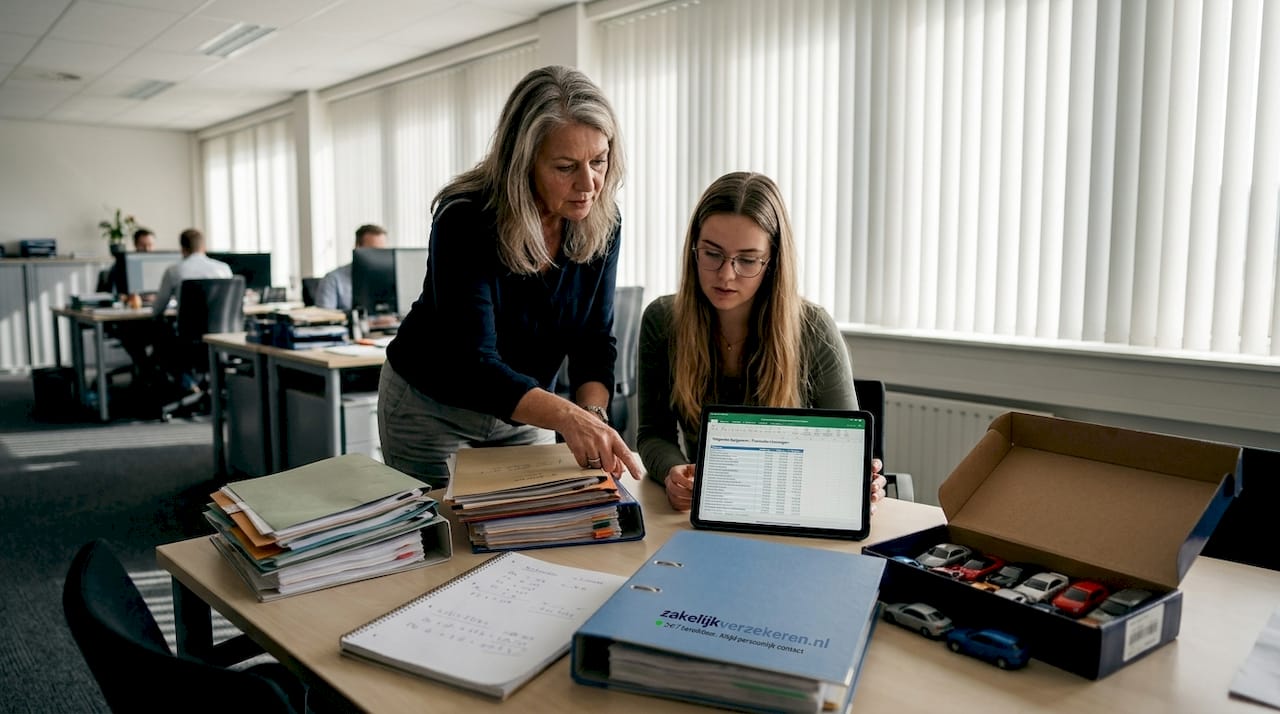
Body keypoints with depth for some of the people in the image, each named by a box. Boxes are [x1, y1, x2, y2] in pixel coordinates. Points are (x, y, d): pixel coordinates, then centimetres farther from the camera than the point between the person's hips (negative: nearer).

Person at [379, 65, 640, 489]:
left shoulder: (601, 223, -14)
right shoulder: (465, 219, -29)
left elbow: (593, 341, -12)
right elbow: (473, 364, -35)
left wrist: (593, 414, -31)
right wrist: (566, 416, -50)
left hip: (525, 413, 4)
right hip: (432, 406, -4)